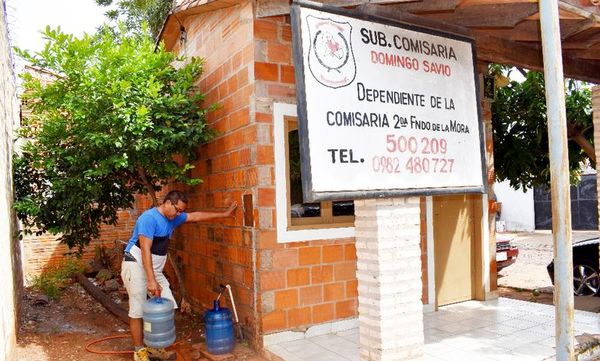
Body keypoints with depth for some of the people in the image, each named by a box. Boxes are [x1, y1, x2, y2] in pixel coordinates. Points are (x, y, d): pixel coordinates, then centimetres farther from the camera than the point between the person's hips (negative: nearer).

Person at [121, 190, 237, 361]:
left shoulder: (173, 217, 6)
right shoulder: (149, 218, -20)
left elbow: (196, 216, 14)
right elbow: (145, 250, -24)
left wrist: (225, 214, 14)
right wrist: (151, 281, -28)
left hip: (155, 269, 8)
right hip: (136, 266, -8)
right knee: (138, 311, -3)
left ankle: (154, 347, 15)